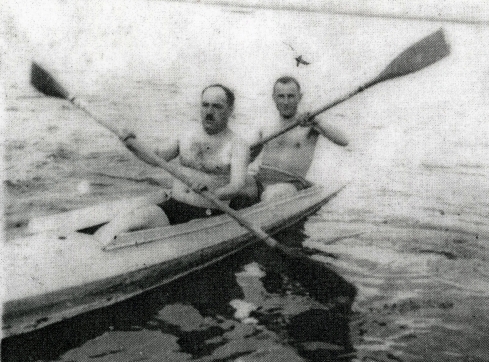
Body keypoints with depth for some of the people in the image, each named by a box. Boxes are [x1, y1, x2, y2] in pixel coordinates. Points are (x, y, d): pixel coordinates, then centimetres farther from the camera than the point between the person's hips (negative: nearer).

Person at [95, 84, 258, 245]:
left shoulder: (237, 146, -2)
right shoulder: (187, 137, 15)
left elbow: (237, 186, -17)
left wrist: (213, 193, -38)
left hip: (207, 215, -4)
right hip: (172, 207, 4)